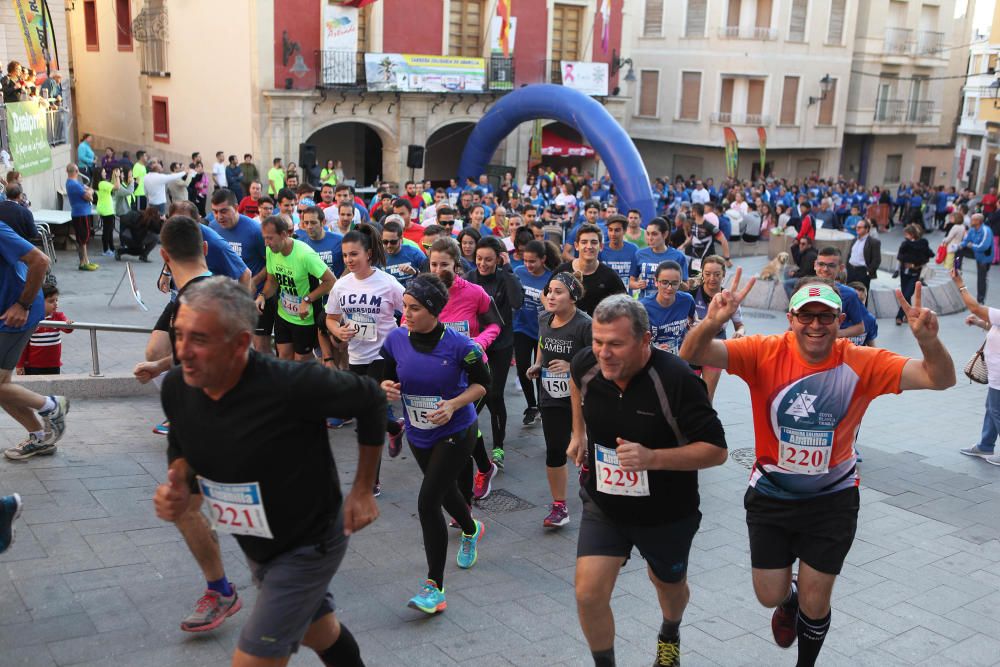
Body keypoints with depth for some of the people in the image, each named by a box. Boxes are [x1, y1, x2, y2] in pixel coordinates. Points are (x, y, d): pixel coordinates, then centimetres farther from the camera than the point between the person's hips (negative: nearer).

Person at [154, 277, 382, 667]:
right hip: (256, 546, 6)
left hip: (309, 544, -6)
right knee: (319, 632, 27)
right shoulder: (176, 388, -15)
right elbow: (182, 449, 6)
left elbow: (370, 400, -17)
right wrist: (179, 484, -18)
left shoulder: (292, 386, -34)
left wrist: (362, 490, -11)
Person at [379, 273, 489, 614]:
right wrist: (386, 388, -21)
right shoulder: (396, 340, -10)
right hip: (418, 435, 5)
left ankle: (434, 587, -2)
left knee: (427, 503, -13)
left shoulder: (459, 344, -21)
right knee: (445, 490, 26)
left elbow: (482, 383, -8)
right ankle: (471, 531, 60)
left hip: (455, 434, -5)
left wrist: (453, 404, -24)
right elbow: (386, 378, 3)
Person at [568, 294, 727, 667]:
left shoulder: (676, 380, -30)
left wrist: (652, 458, -38)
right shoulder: (586, 365, -16)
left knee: (669, 584, 23)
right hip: (603, 505, 2)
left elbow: (716, 450, -26)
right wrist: (578, 434, 12)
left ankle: (670, 636, 59)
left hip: (666, 512, -2)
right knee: (589, 594, -10)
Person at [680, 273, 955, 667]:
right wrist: (713, 322, -50)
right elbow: (693, 354, -28)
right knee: (770, 596, 11)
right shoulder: (764, 353, -18)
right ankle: (789, 599, 51)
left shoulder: (862, 364, -16)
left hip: (832, 499, 0)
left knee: (815, 603, 10)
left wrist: (927, 339, -43)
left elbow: (940, 379, -21)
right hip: (770, 496, 0)